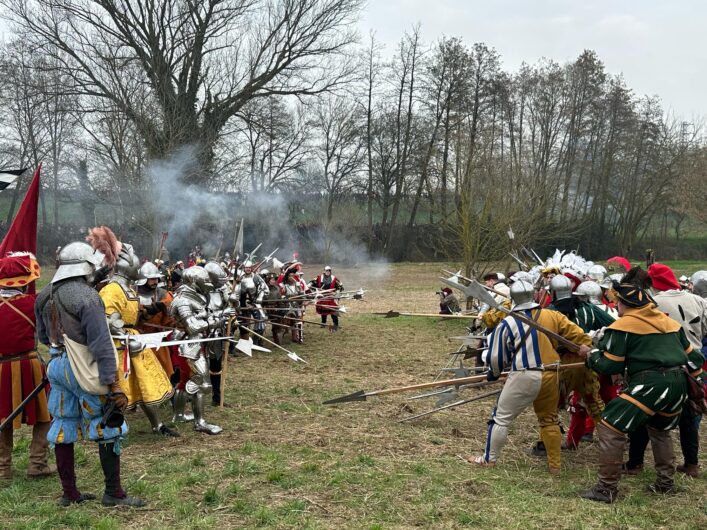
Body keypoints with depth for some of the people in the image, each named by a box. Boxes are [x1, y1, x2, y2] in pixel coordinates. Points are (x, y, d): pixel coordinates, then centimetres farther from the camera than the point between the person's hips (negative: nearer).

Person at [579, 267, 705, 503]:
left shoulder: (623, 326, -3)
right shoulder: (669, 321, 18)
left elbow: (610, 366, -4)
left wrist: (590, 355, 14)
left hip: (651, 384, -8)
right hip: (679, 384, 8)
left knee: (610, 427, -2)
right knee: (659, 429, 32)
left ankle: (606, 488, -1)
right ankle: (665, 483, 37)